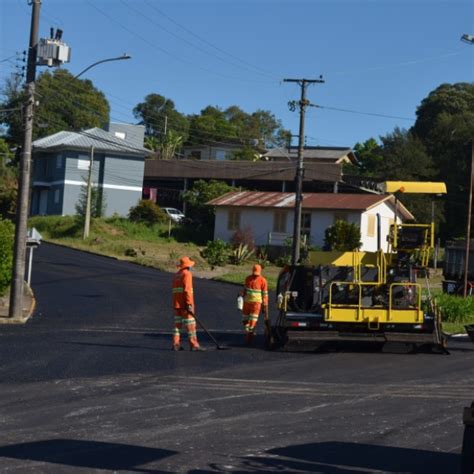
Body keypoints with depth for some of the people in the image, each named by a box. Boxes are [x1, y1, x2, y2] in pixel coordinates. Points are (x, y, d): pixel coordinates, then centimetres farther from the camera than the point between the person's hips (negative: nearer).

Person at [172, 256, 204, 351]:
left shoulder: (176, 275, 18)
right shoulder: (187, 274, -9)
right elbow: (187, 290, -17)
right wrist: (189, 304, -19)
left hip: (176, 303, 8)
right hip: (185, 304, -8)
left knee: (178, 323, 9)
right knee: (190, 324, -6)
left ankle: (176, 344, 6)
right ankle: (193, 344, -7)